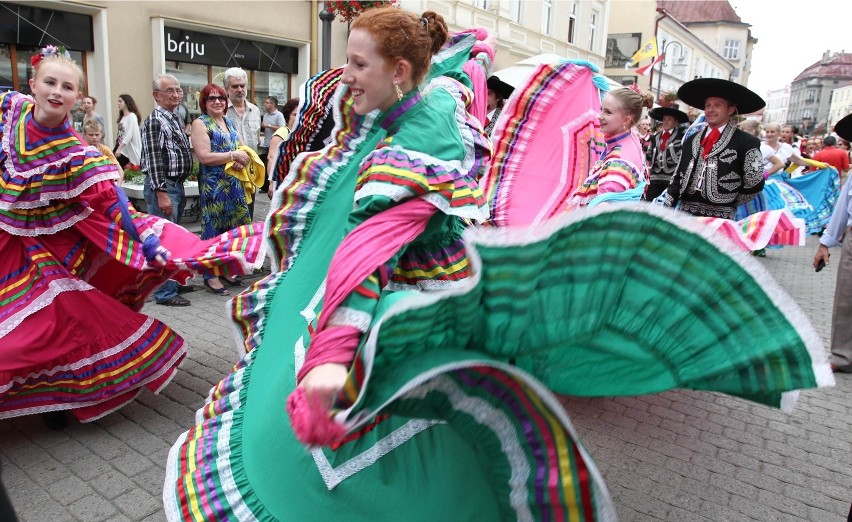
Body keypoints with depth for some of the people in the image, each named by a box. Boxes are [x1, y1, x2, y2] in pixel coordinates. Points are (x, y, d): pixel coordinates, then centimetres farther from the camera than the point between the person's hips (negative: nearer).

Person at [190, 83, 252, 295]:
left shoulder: (229, 122, 15)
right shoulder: (200, 123, -6)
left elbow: (240, 148, 20)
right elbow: (204, 157, -16)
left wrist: (241, 160, -3)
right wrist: (233, 155, -14)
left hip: (234, 183, 7)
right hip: (213, 185, -7)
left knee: (232, 225, 11)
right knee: (214, 227, -1)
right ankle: (211, 275, 8)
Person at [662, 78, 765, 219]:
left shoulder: (747, 143, -3)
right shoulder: (691, 141, 13)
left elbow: (754, 184, -3)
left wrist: (730, 204, 4)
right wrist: (666, 209, 5)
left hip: (720, 218, -4)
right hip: (686, 212, 5)